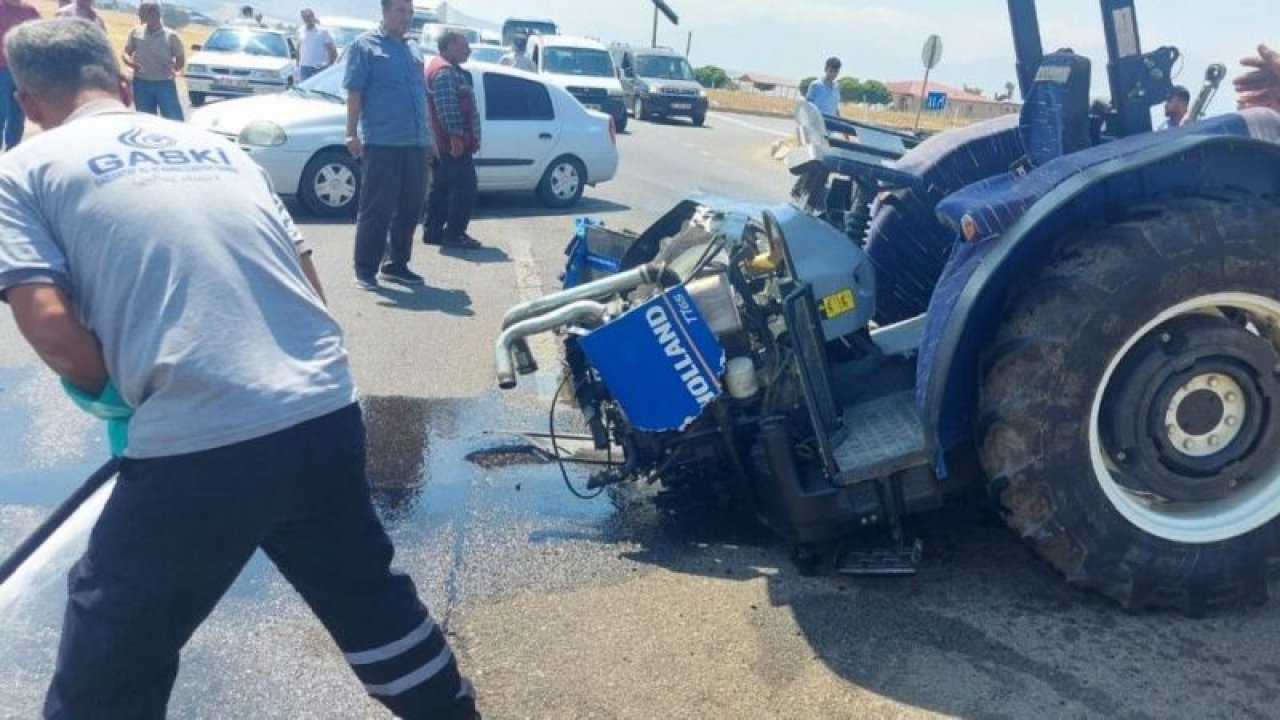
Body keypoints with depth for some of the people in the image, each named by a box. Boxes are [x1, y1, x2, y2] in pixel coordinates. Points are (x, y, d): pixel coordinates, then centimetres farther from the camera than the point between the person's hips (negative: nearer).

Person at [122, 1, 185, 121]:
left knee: (174, 119, -7)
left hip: (165, 83, -3)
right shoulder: (135, 32, 6)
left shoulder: (171, 36, -1)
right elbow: (125, 53, 11)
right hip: (141, 83, 3)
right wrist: (130, 62, -12)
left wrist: (175, 67, -18)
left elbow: (180, 58, 4)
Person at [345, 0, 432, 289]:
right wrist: (352, 134, -14)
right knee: (376, 210, -4)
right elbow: (354, 93, -6)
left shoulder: (414, 49, 19)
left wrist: (428, 138, 20)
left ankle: (397, 264, 21)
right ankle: (365, 269, 3)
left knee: (410, 209, 10)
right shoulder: (365, 45, 0)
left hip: (416, 144, 6)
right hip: (382, 143, -6)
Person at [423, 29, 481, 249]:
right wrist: (456, 135, -25)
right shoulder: (446, 71, -13)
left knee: (442, 188, 13)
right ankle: (454, 234, -6)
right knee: (464, 189, -8)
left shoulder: (449, 69, 22)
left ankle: (433, 231, 18)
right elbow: (447, 108, -23)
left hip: (444, 145, 11)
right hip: (455, 144, -11)